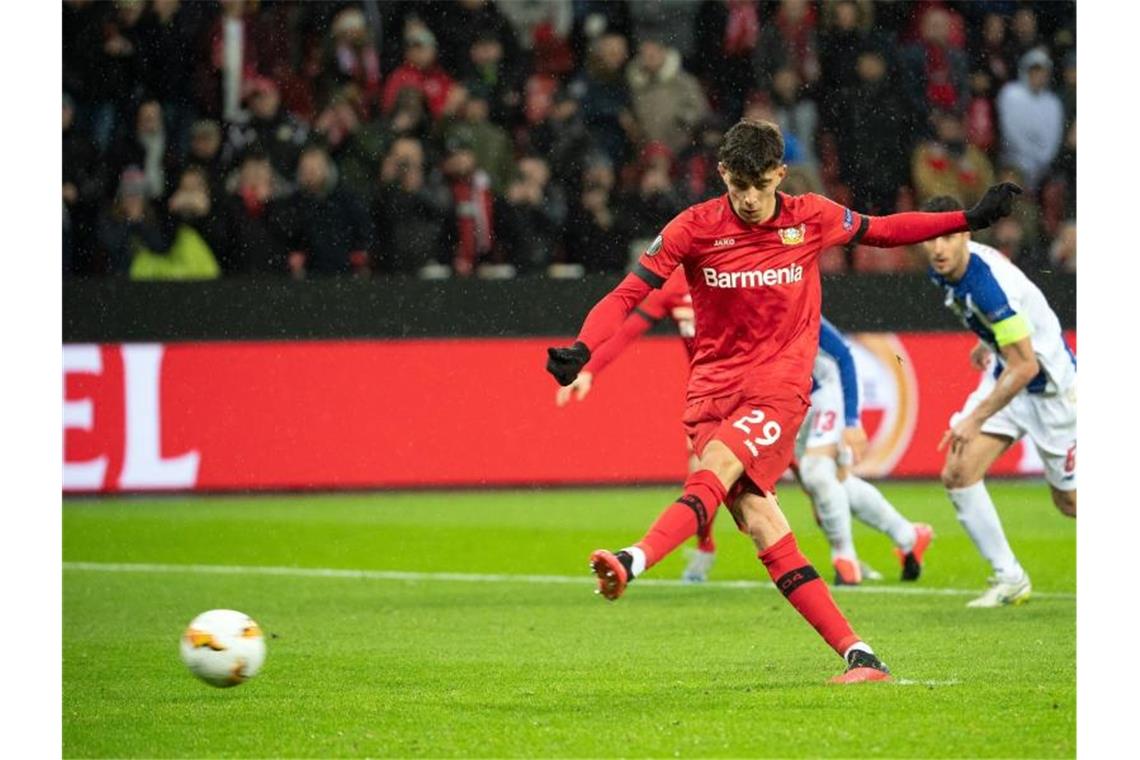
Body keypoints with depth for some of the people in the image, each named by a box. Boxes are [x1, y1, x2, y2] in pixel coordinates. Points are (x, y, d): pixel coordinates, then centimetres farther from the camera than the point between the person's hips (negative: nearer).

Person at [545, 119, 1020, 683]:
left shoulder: (812, 218, 2)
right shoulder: (694, 229, -1)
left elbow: (880, 231, 21)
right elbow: (628, 294, -1)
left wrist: (970, 219, 18)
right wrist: (580, 351, -17)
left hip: (779, 389, -1)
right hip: (712, 391, 1)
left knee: (713, 472, -29)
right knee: (761, 526, -12)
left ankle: (632, 563, -49)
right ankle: (859, 656, -11)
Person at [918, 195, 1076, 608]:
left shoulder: (987, 284, -33)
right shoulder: (943, 272, -7)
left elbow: (1026, 366, -32)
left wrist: (976, 420, -32)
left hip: (1048, 384, -8)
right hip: (1006, 375, 8)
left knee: (1070, 502, 4)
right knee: (958, 475, -7)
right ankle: (1009, 578, 2)